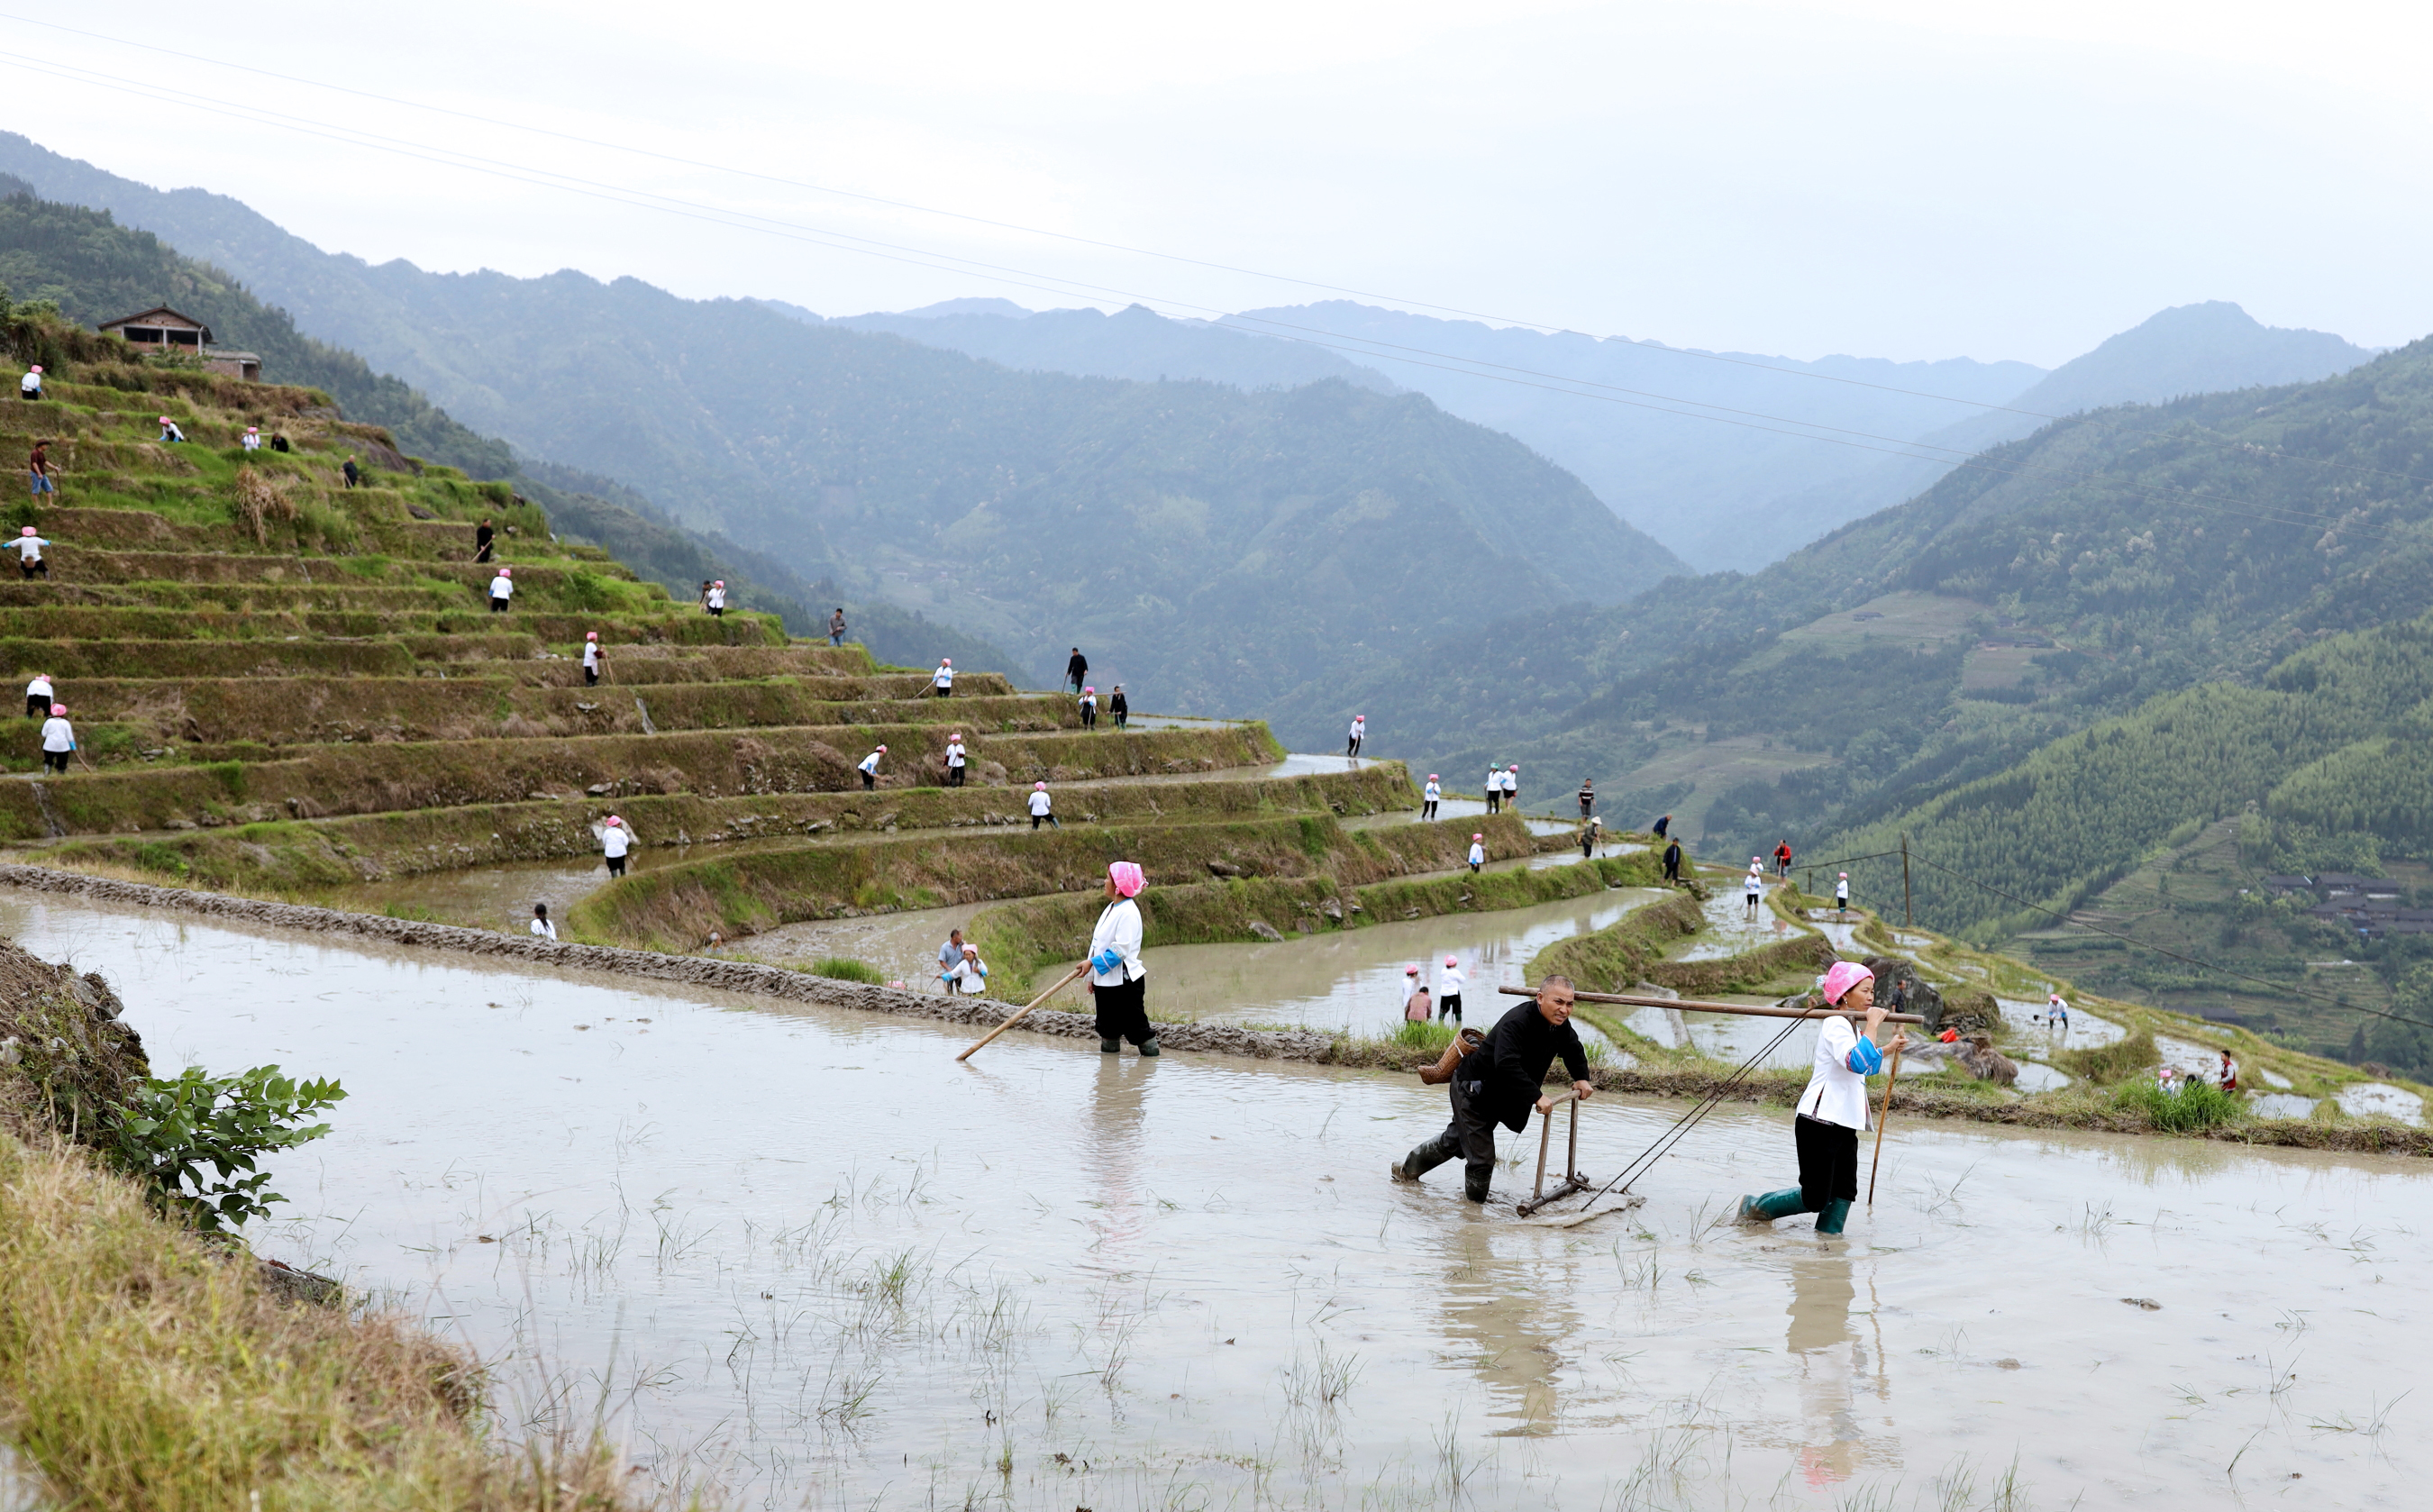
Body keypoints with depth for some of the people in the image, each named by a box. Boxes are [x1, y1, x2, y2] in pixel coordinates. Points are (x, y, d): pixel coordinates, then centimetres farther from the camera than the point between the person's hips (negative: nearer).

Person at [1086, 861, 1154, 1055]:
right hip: (1104, 981, 10)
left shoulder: (1128, 912, -16)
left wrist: (1093, 962, -22)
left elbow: (1121, 948, -24)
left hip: (1125, 982, -10)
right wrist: (1092, 976, 16)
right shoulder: (1110, 909, 14)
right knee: (1108, 1026, 15)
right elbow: (1098, 944, 17)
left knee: (1136, 1026, -5)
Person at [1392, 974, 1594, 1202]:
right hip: (1472, 1090, -9)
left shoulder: (1560, 1026, -6)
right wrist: (1537, 1096, -48)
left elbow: (1574, 1051, 16)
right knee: (1481, 1157, -9)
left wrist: (1581, 1078, 2)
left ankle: (1408, 1168, 45)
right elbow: (1507, 1066, -46)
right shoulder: (1516, 1023, -34)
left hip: (1498, 1097, 9)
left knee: (1455, 1140, 25)